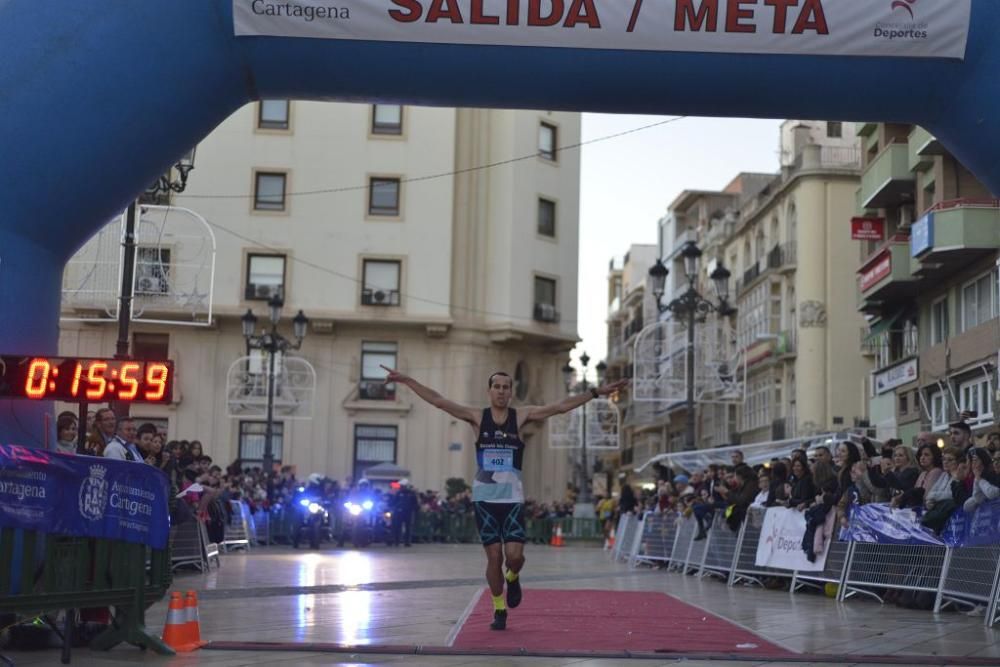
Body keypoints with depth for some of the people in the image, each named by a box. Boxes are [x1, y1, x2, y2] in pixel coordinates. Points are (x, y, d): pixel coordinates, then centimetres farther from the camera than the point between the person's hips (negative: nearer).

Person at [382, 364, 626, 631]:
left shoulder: (521, 417, 2)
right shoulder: (477, 418, 0)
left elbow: (561, 406, -3)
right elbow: (439, 401, -6)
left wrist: (596, 392, -9)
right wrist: (406, 380, -13)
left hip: (512, 498, 0)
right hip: (484, 497, 0)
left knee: (514, 555, -11)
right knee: (494, 556, 1)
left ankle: (513, 578, 26)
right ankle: (499, 610, 19)